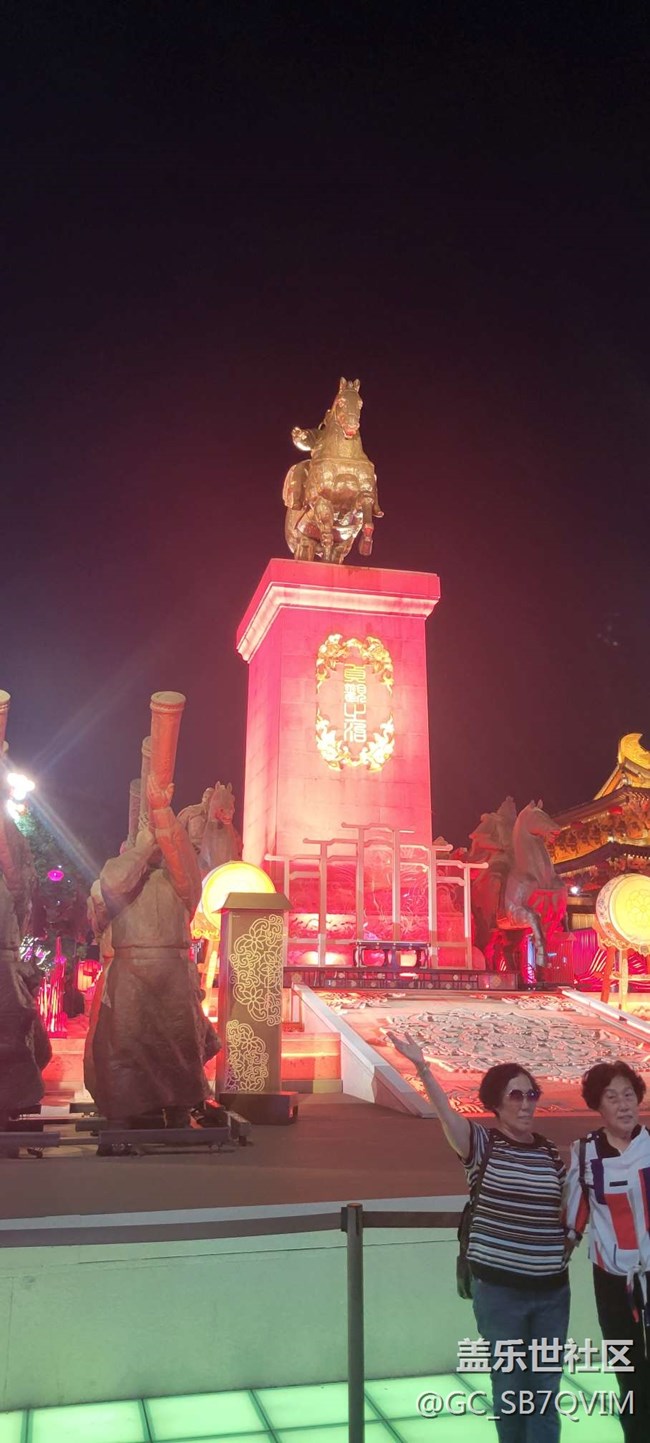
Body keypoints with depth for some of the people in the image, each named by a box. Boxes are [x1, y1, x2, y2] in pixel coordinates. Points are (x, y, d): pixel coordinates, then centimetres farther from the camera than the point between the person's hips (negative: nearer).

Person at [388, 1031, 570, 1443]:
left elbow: (567, 1210, 16)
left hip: (552, 1290, 3)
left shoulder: (549, 1152, 2)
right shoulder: (483, 1145, -10)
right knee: (509, 1388, 12)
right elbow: (448, 1114, -30)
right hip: (499, 1289, -3)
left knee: (546, 1392, 12)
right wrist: (423, 1068, -46)